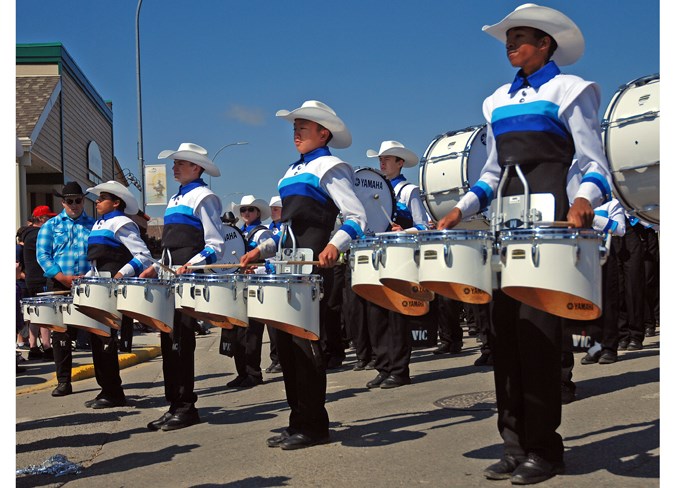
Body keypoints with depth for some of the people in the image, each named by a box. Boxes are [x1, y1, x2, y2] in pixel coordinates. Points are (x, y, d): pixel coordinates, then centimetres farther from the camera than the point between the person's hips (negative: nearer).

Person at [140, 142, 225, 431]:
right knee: (168, 340, 8)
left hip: (190, 278, -9)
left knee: (181, 341, -7)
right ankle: (174, 406, 15)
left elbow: (215, 245, -10)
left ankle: (186, 407, 2)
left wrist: (191, 265, -23)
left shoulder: (204, 197, -4)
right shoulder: (175, 199, 22)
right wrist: (157, 268, 16)